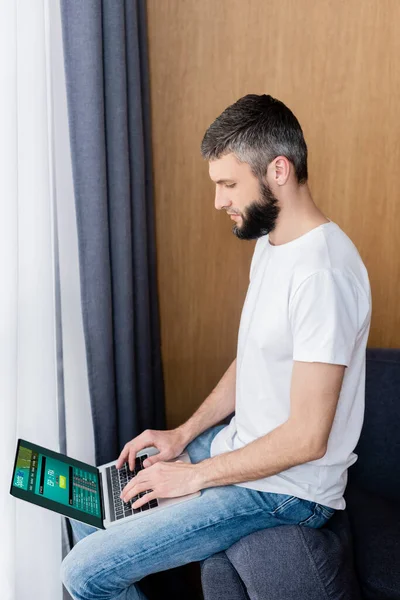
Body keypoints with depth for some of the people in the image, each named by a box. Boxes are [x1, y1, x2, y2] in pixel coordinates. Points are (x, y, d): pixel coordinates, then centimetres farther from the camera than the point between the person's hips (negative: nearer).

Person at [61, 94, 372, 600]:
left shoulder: (322, 273, -28)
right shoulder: (270, 243, 5)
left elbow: (307, 438, -26)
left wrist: (195, 475, -16)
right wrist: (183, 434, 6)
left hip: (287, 489, -9)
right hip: (241, 445, 9)